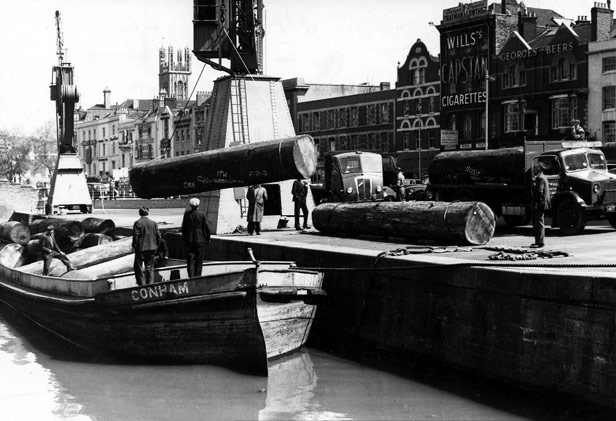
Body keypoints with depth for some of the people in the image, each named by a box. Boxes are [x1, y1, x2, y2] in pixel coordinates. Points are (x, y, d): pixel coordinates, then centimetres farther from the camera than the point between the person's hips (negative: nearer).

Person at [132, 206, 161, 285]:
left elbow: (135, 236, -13)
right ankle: (150, 284, 10)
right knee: (150, 268, 12)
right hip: (152, 248, 4)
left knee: (138, 267, 5)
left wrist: (134, 245, 0)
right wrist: (156, 246, 15)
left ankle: (141, 284, 0)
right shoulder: (153, 223, 3)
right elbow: (158, 235, 4)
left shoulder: (137, 223, -10)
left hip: (141, 249, -4)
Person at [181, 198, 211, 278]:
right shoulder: (202, 214, -8)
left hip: (189, 241, 1)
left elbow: (183, 228, 2)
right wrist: (207, 238, 7)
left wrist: (184, 238, 13)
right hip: (200, 240, -1)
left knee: (190, 260, 4)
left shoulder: (187, 214, -3)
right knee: (199, 261, 8)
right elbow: (207, 228, -6)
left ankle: (191, 277, -5)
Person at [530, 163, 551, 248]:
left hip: (539, 205, -11)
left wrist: (535, 204, -22)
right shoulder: (543, 177, 18)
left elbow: (539, 192, -22)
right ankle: (539, 241, 22)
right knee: (539, 223, 16)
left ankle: (539, 242, -7)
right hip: (542, 205, 11)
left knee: (539, 223, -8)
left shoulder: (540, 178, -15)